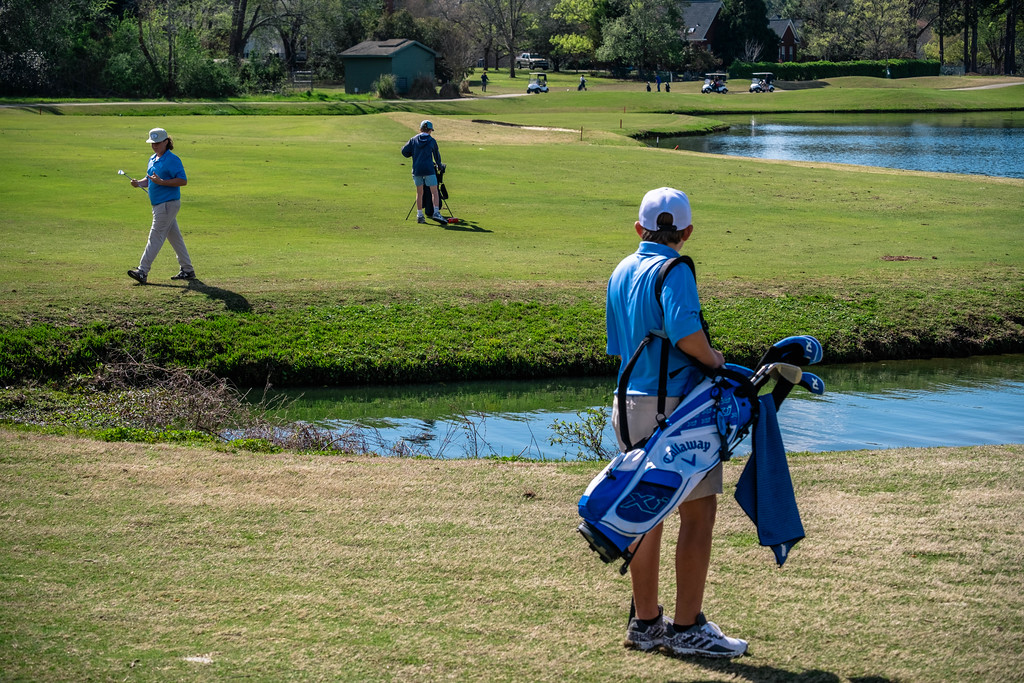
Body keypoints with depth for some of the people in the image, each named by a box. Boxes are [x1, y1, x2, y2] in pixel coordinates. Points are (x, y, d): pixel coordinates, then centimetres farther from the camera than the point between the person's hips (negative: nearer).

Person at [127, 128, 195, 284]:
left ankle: (143, 271, -12)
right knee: (175, 237, 13)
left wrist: (161, 182, -24)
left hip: (168, 204, -10)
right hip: (158, 205, 10)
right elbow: (150, 179, 23)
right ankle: (187, 270, 20)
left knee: (155, 237, -10)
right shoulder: (153, 159, 15)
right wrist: (139, 183, 2)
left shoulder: (172, 160, -13)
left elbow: (183, 181, -18)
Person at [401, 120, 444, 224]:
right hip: (429, 169, -3)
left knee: (419, 192, 12)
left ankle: (419, 215, 11)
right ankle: (436, 212, -18)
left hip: (416, 169, 3)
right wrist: (439, 164, 35)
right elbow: (437, 155, 16)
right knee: (434, 192, -2)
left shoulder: (413, 140, 6)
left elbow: (404, 151, 1)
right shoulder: (432, 141, 3)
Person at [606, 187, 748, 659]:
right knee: (698, 512, -3)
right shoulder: (673, 271, -12)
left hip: (631, 404, 9)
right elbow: (684, 331, -28)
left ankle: (645, 621, 21)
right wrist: (712, 358, -11)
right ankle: (686, 627, -2)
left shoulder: (621, 273, 14)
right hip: (675, 405, -8)